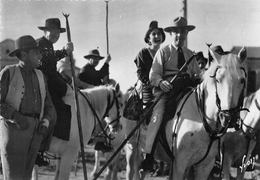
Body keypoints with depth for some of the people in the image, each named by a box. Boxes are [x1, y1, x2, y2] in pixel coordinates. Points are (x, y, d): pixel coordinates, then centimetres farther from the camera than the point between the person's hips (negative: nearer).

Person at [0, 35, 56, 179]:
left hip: (35, 130, 6)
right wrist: (15, 115, -20)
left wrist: (46, 121, -5)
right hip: (14, 127, -6)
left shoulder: (39, 76, 16)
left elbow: (49, 106, 15)